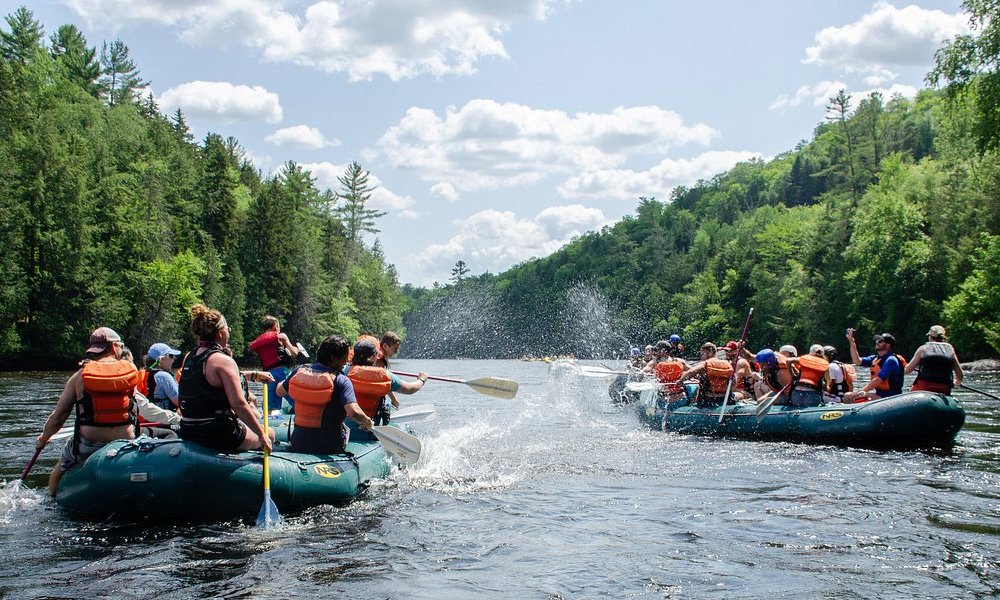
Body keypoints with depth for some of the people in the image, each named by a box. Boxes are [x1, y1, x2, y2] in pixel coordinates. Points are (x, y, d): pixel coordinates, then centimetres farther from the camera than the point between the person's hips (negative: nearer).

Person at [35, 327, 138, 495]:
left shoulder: (80, 375, -4)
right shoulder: (131, 369, -3)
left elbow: (57, 417, 0)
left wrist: (43, 439, 18)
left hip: (87, 446, 0)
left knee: (58, 473, 28)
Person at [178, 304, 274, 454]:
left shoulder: (189, 358, 8)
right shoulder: (223, 360, -16)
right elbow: (238, 404, -20)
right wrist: (262, 435, -14)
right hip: (217, 436, -8)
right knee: (270, 434, 15)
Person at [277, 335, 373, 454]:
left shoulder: (299, 371, -2)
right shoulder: (340, 380, -17)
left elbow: (280, 391, 16)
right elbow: (353, 412, -30)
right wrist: (368, 422, -10)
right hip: (329, 448, -5)